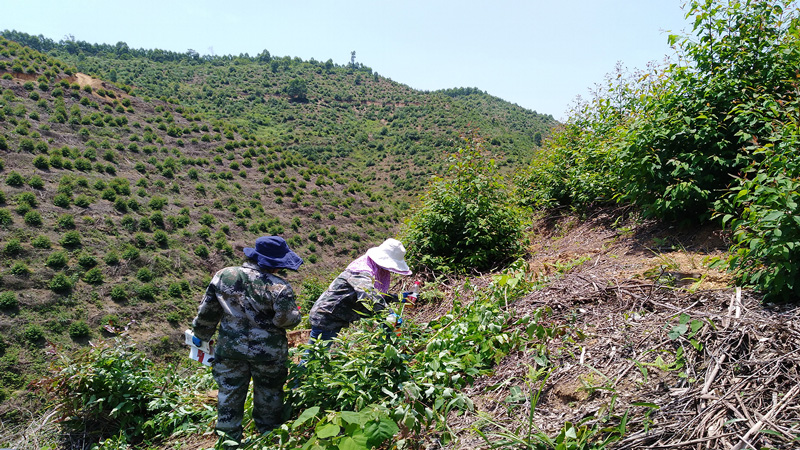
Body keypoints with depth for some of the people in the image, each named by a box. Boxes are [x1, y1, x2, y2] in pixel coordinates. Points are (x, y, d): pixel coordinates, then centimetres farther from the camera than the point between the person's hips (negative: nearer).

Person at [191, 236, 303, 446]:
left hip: (229, 349, 3)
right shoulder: (278, 287, -22)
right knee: (269, 394, 19)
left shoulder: (223, 276, -6)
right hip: (268, 352, -3)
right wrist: (295, 314, 2)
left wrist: (201, 335, 16)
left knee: (229, 396, 18)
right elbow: (288, 319, -21)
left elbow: (207, 311, 2)